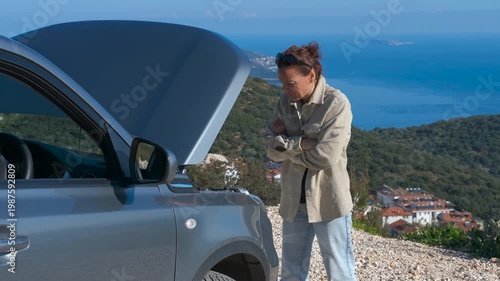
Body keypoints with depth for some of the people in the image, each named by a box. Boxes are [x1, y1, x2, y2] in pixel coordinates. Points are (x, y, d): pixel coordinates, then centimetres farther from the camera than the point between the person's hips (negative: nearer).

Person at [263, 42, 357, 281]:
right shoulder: (286, 102, 2)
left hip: (328, 202, -6)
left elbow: (324, 156, -22)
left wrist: (286, 144, -10)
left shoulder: (336, 103, -15)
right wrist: (301, 143, -18)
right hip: (294, 201, 6)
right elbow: (271, 148, -3)